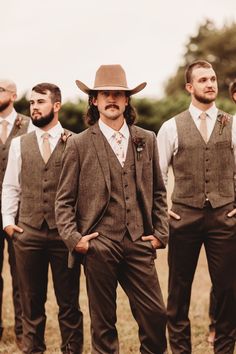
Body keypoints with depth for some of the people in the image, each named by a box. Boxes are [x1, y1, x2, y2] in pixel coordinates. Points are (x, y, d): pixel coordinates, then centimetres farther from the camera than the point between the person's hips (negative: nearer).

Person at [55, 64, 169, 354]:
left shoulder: (146, 140, 10)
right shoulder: (78, 145, 1)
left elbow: (158, 192, 16)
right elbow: (64, 200, 3)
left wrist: (160, 232, 7)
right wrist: (73, 238, -7)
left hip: (139, 244, 2)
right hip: (98, 246, -2)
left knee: (156, 314, 1)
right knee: (103, 322, 7)